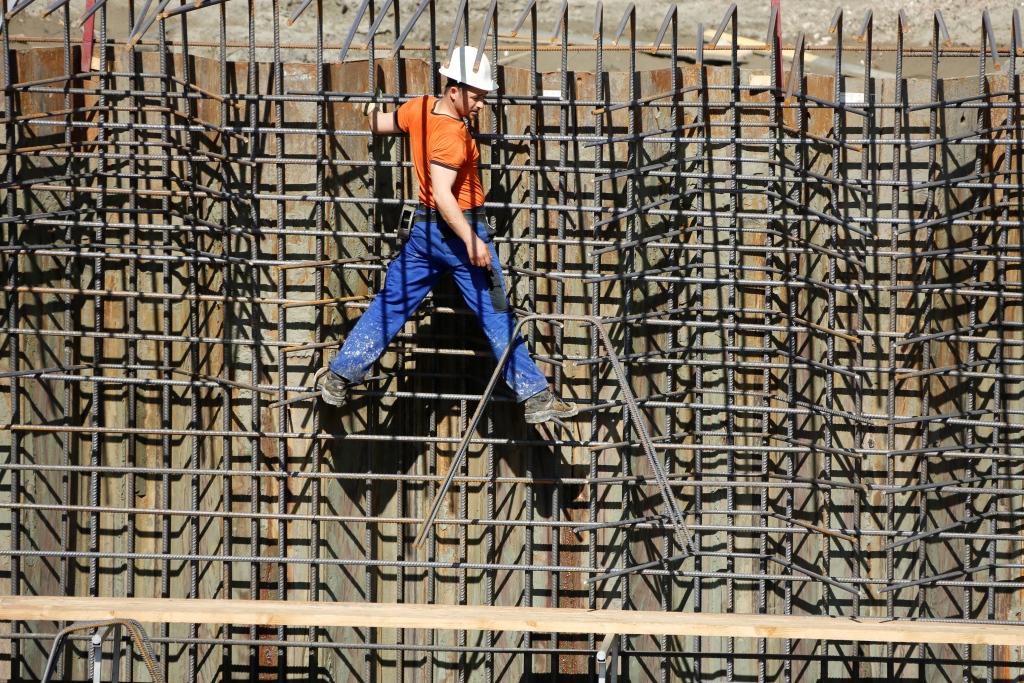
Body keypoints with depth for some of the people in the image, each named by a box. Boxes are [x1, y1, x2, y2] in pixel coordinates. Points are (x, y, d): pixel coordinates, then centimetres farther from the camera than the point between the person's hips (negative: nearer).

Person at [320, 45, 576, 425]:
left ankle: (340, 376, 16)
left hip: (424, 227, 8)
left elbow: (376, 124, 16)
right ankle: (534, 396, -4)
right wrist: (472, 241, -33)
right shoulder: (453, 135, -22)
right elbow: (442, 194, -29)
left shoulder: (418, 108, 0)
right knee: (496, 314, -5)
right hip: (459, 228, -8)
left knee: (391, 302, 15)